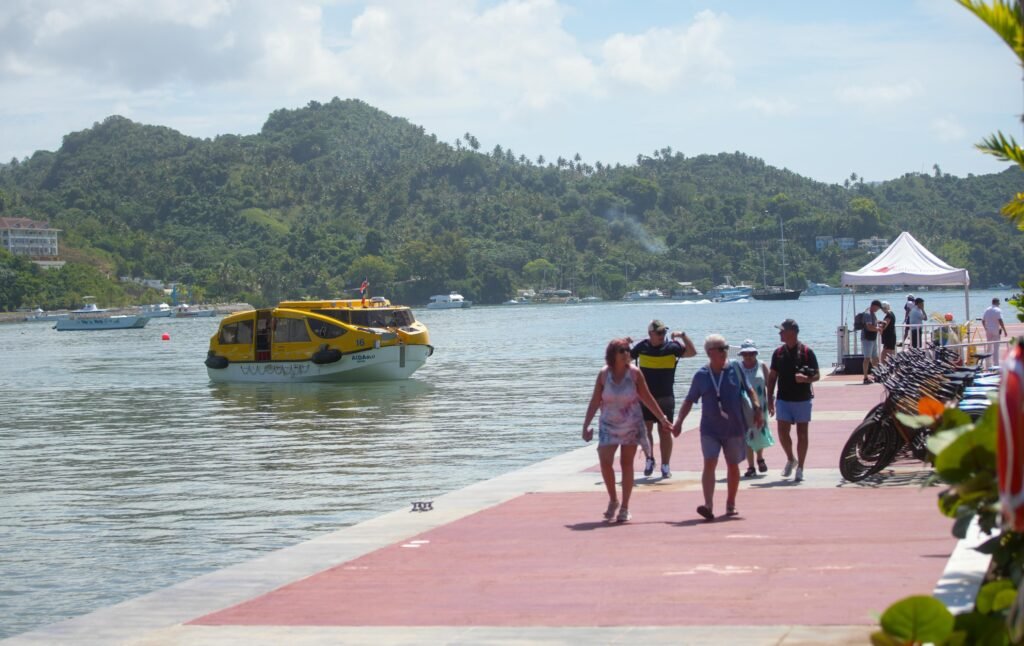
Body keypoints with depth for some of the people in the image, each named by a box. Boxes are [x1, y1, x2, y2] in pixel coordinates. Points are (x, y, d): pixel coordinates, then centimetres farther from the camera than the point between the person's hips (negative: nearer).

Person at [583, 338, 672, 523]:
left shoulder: (634, 373, -8)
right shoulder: (604, 374, -7)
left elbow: (647, 398, 1)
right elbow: (595, 401, -1)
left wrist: (662, 418, 1)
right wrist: (586, 425, -3)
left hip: (631, 425, 0)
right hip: (609, 425, 0)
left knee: (627, 464, 4)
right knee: (605, 463, -10)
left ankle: (625, 508, 12)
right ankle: (613, 500, 13)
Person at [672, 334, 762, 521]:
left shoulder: (735, 369, 0)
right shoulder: (701, 376, 0)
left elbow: (749, 390, 8)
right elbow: (689, 400, 8)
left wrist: (757, 408, -7)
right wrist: (679, 421, -1)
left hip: (734, 428, 1)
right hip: (710, 429, -1)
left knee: (733, 466, 11)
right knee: (709, 464, -15)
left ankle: (730, 505, 27)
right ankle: (708, 505, -23)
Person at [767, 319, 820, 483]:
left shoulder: (806, 352, -6)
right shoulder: (778, 352, 4)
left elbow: (817, 375, -3)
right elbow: (772, 377, 9)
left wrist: (806, 378, -25)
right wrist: (770, 399, 4)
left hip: (803, 399, -3)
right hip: (783, 399, 3)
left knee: (802, 434, 3)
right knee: (782, 432, -4)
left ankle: (800, 468, 11)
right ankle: (791, 460, 21)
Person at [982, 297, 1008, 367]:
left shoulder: (987, 310, 8)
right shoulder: (998, 310, -9)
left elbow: (983, 321, 10)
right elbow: (1000, 321, -19)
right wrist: (1004, 330, -15)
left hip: (988, 331, 5)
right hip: (996, 331, -5)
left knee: (989, 347, 13)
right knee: (996, 348, -3)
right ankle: (996, 364, -5)